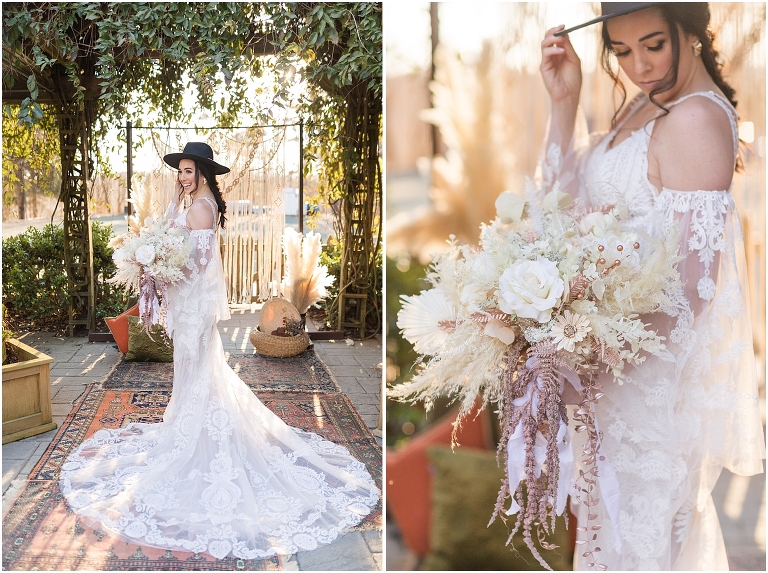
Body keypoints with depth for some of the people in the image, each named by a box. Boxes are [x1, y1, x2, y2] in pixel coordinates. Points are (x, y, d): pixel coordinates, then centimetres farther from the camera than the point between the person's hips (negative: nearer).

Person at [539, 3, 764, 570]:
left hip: (661, 352, -9)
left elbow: (692, 280, -25)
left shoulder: (697, 119, -22)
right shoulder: (648, 103, 6)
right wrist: (564, 100, -5)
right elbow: (568, 194, 4)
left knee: (639, 513, 11)